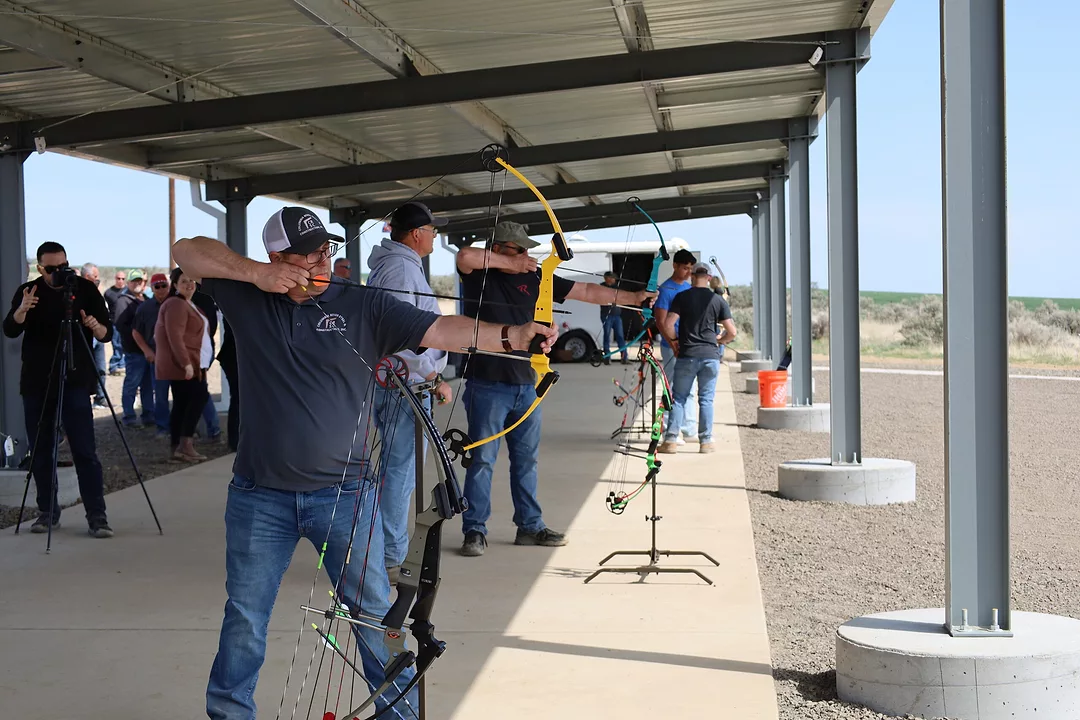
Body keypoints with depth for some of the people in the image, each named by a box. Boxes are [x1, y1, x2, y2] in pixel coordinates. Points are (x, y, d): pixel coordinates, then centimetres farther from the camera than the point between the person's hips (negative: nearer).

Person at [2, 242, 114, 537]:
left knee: (85, 451, -9)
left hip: (75, 382, -2)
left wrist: (96, 327, -22)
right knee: (40, 452, 5)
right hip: (36, 384, 2)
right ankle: (47, 512, 16)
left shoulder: (86, 289, 1)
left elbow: (107, 333, 0)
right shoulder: (28, 291, 3)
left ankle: (96, 515, -9)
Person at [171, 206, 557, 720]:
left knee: (373, 610, 5)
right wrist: (255, 273, -15)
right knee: (244, 615, 11)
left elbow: (440, 330, -11)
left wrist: (510, 335, -26)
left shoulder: (364, 306, -3)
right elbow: (188, 251, -2)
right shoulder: (248, 298, 2)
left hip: (343, 492, -1)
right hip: (259, 497, 1)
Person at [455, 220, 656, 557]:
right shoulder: (479, 275, -4)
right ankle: (474, 531, 6)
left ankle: (529, 526, 22)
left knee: (527, 459, 12)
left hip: (525, 384, 6)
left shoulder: (535, 278, 9)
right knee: (482, 459, -2)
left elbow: (588, 292, 9)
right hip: (487, 386, -6)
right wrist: (510, 263, -20)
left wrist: (633, 297, 3)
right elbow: (465, 255, -28)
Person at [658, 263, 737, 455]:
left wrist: (674, 342, 8)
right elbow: (732, 332, 1)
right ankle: (706, 441, 7)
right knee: (706, 399, 7)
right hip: (711, 355, 1)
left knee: (679, 398, 4)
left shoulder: (682, 297, 0)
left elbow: (667, 324, -9)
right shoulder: (718, 300, 4)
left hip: (687, 355, -1)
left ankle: (670, 440, 0)